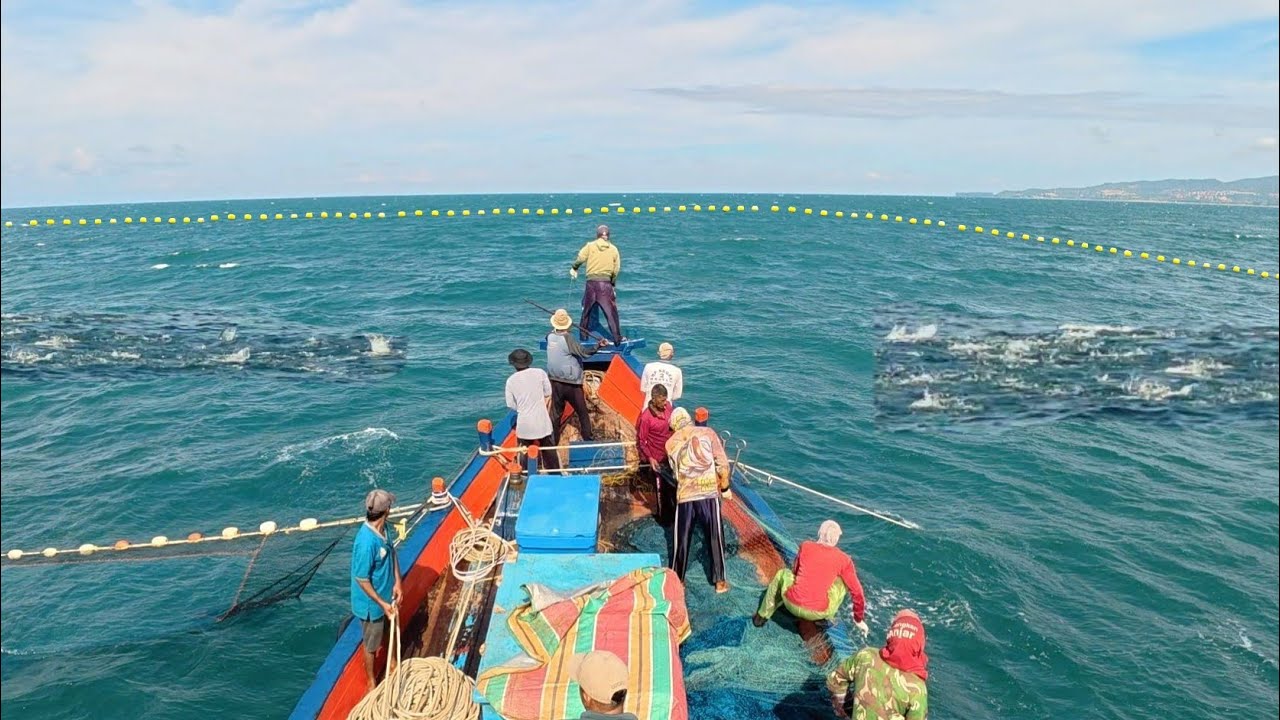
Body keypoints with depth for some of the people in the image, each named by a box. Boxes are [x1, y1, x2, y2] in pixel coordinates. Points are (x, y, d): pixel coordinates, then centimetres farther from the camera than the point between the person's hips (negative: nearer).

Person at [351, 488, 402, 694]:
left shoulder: (383, 528, -11)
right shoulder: (366, 542, -37)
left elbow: (392, 553, 4)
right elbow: (362, 580, -28)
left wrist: (397, 583, -5)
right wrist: (382, 603, -21)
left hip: (386, 596, 8)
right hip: (372, 604, -8)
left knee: (389, 631, 30)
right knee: (371, 644, 17)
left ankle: (393, 663, 55)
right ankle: (372, 682, 39)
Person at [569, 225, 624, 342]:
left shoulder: (590, 246, 3)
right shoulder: (613, 249, 6)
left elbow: (580, 258, -11)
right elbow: (616, 270, 4)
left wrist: (574, 268, 7)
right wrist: (613, 284, 16)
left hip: (591, 283, 0)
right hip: (606, 284, 0)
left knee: (586, 311, 13)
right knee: (611, 312, 3)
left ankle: (583, 336, 18)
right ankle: (618, 338, 3)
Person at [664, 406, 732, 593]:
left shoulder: (670, 443, 7)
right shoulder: (707, 433, 0)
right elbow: (722, 463, -4)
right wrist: (725, 488, 7)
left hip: (684, 495, 1)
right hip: (709, 493, -1)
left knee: (681, 539, 15)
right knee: (715, 537, 13)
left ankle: (677, 579, 26)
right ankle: (719, 581, 21)